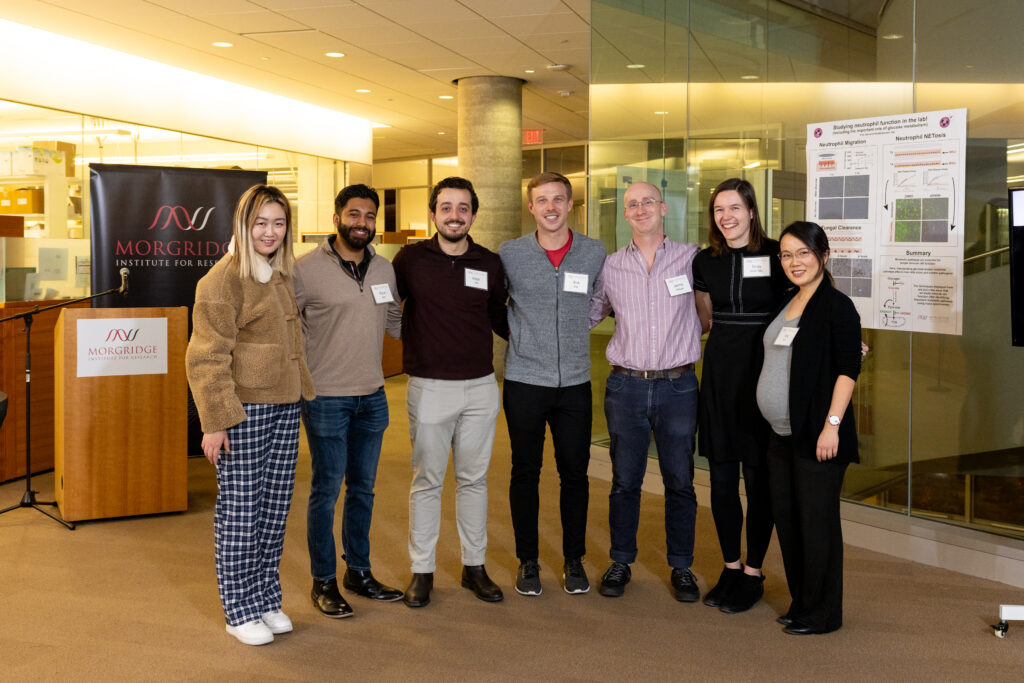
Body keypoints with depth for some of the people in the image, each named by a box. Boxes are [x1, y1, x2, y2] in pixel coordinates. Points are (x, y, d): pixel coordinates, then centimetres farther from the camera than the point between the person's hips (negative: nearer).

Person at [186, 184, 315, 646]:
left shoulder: (282, 275, 15)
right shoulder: (224, 278, -10)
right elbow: (206, 357, -14)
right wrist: (215, 421, -18)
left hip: (284, 407, 8)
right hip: (243, 409, -7)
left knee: (275, 507, 12)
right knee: (239, 508, 1)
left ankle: (266, 599, 26)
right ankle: (240, 611, 14)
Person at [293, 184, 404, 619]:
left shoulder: (384, 269, 7)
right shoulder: (307, 269, -10)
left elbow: (397, 322, 20)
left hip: (372, 396, 5)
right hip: (326, 399, -5)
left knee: (363, 489, 15)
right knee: (326, 490, 3)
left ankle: (359, 572, 29)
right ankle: (323, 581, 18)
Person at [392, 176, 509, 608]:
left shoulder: (490, 264, 5)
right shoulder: (411, 259, -2)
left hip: (480, 386, 2)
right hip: (429, 388, -2)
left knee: (474, 479, 12)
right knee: (426, 482, 6)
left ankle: (474, 566, 24)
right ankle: (421, 570, 18)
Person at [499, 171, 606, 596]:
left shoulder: (595, 254, 2)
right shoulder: (510, 254, -2)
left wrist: (575, 329, 8)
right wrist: (521, 334, 5)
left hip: (575, 382, 1)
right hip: (525, 381, -1)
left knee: (575, 473, 8)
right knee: (525, 472, 7)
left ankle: (574, 559, 23)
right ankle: (527, 561, 21)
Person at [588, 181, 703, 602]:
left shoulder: (691, 258, 1)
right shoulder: (611, 266, 6)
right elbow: (587, 314, 16)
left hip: (677, 386, -1)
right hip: (626, 386, 1)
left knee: (680, 481, 7)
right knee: (624, 481, 9)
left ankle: (681, 567, 23)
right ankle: (620, 563, 24)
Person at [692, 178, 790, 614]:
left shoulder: (776, 255, -5)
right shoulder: (705, 262, 7)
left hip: (762, 376, -4)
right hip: (720, 376, 4)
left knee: (758, 477, 3)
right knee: (721, 477, 9)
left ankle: (753, 574, 17)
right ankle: (730, 567, 24)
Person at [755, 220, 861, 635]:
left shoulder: (837, 306, -9)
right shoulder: (787, 303, 13)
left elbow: (848, 368, -14)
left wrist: (832, 424, -20)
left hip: (817, 435, -8)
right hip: (782, 433, 8)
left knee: (816, 522, 0)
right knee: (786, 518, 14)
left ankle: (822, 613, 13)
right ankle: (800, 603, 28)